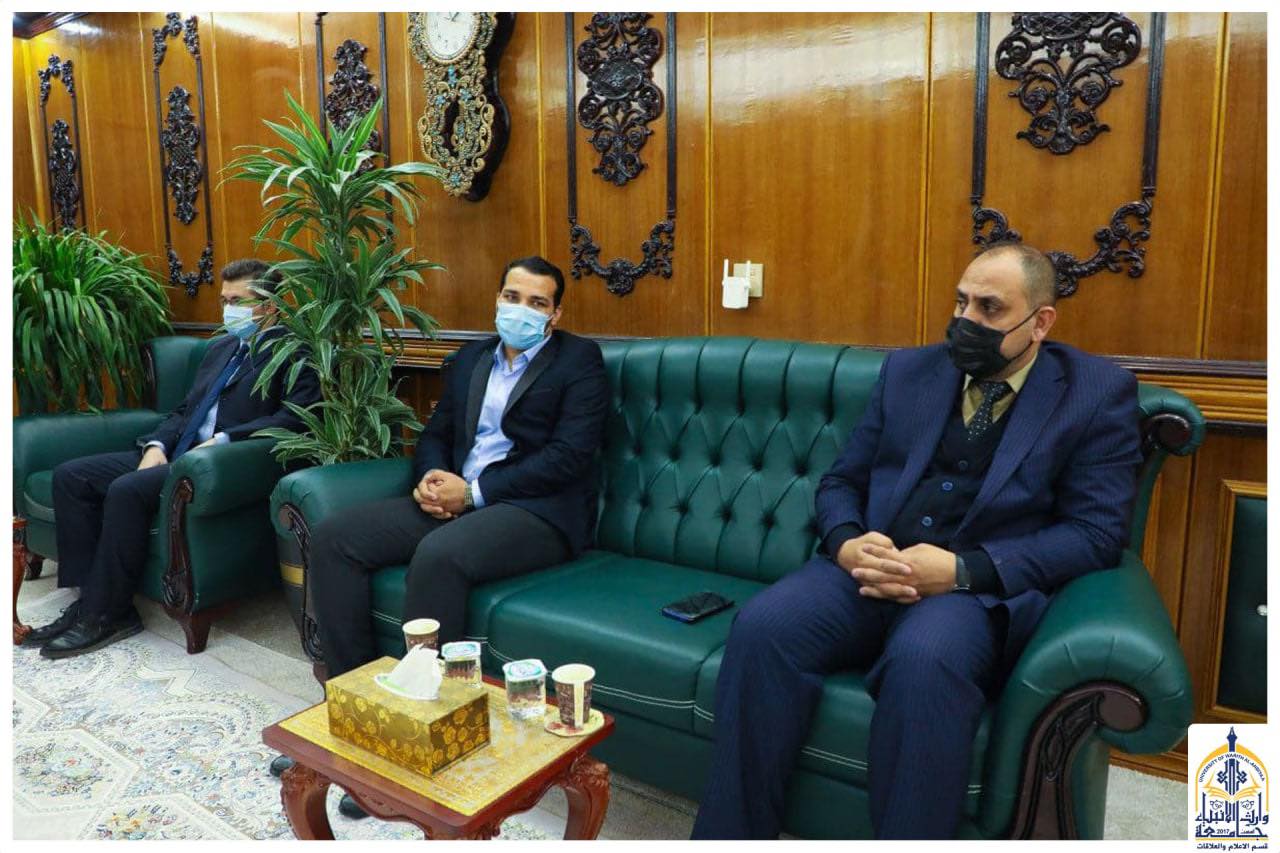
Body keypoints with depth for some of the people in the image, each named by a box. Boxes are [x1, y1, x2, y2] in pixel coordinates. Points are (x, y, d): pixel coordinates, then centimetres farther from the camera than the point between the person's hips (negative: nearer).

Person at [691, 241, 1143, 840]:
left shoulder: (1099, 393, 4)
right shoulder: (907, 371, 14)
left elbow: (1098, 532, -4)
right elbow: (841, 482, 14)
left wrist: (963, 569, -18)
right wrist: (847, 544, -10)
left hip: (987, 587, -3)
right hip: (871, 570, 4)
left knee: (922, 659, -37)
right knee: (762, 627, -25)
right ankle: (727, 835, -10)